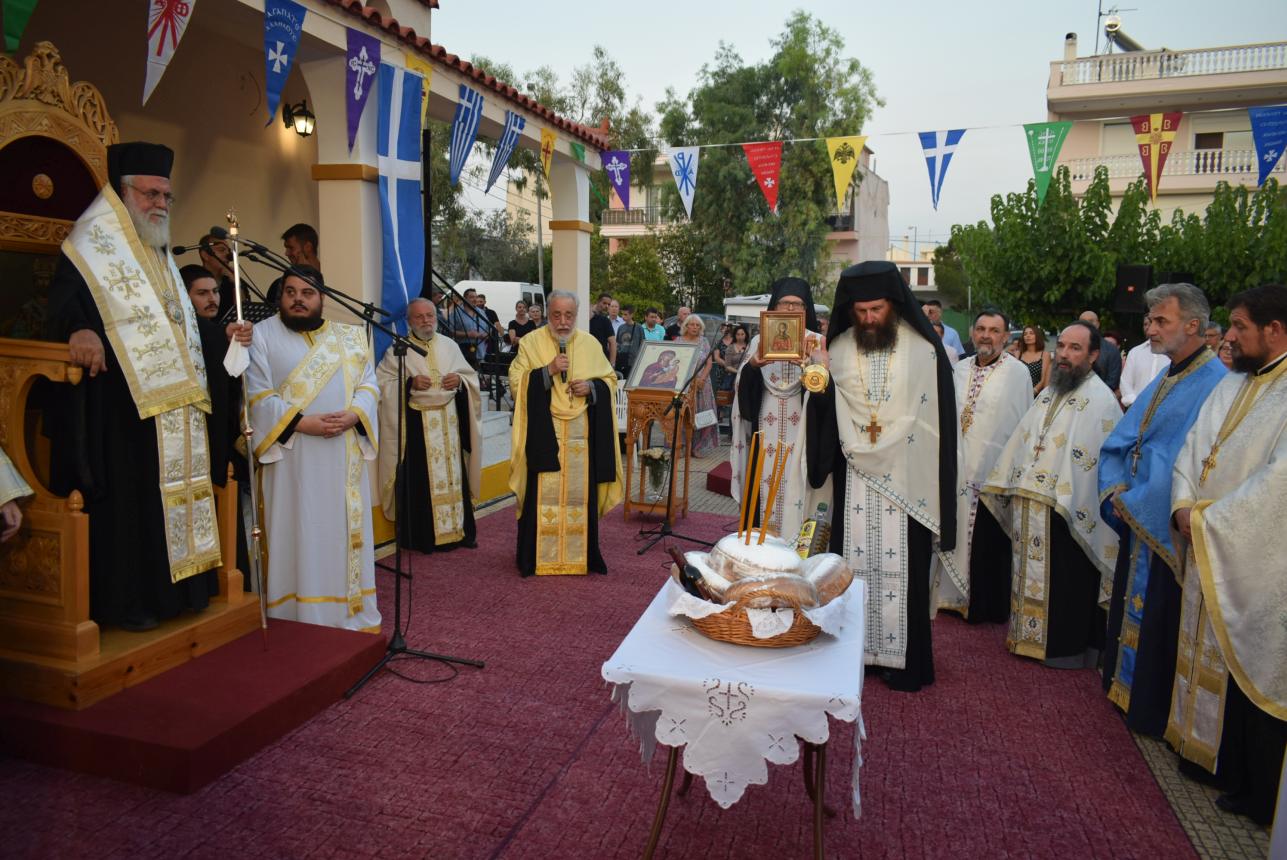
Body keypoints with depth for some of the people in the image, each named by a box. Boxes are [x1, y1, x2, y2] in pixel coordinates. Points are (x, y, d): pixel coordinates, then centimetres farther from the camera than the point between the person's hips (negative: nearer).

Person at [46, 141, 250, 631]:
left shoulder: (161, 256, 22)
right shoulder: (92, 249, -4)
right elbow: (63, 302, -19)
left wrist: (220, 335, 15)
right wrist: (79, 331, -38)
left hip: (177, 404, 8)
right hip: (123, 403, -8)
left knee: (177, 490, 11)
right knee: (130, 498, -6)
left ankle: (177, 587, 21)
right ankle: (126, 601, 3)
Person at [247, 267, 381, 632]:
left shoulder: (348, 337, 13)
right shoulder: (264, 335, 2)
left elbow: (368, 383, 8)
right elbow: (258, 395, -6)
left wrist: (353, 415, -11)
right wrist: (302, 422, -16)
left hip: (345, 456, 4)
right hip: (294, 457, -3)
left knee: (346, 531, 9)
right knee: (299, 536, -1)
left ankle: (353, 613, 20)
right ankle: (301, 619, 8)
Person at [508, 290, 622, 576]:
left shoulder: (590, 344, 8)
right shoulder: (531, 342, 1)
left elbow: (610, 380, 13)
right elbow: (516, 382, -4)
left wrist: (591, 386, -8)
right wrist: (548, 370, -16)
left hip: (581, 434, 2)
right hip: (543, 432, -2)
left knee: (580, 492, 5)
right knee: (542, 494, -2)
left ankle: (581, 553, 16)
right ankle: (538, 554, 8)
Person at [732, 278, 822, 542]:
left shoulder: (817, 342, 5)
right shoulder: (759, 341, 10)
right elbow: (742, 387, 2)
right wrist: (752, 366, -18)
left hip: (801, 432, -1)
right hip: (766, 432, 2)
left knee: (795, 488, -3)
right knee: (764, 488, 1)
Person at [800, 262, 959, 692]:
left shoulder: (924, 350, -4)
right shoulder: (838, 348, 3)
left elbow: (938, 415, -2)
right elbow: (824, 413, 4)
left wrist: (933, 482, -6)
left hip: (904, 478, -2)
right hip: (854, 476, 2)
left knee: (901, 564, 3)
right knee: (853, 559, 7)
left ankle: (905, 658, 16)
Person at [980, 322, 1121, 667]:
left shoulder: (1100, 399, -11)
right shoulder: (1049, 394, 13)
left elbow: (1108, 459, -16)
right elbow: (1023, 442, 17)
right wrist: (1010, 485, 16)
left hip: (1066, 513, -7)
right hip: (1030, 509, 7)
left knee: (1065, 584, 3)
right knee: (1032, 574, 16)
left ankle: (1067, 648, 17)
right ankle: (1030, 635, 30)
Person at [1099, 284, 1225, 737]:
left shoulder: (1213, 384, -18)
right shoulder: (1163, 381, 11)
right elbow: (1120, 443, 13)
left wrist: (1135, 500, -15)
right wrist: (1116, 491, -1)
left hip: (1168, 529, -8)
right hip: (1138, 520, 8)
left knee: (1159, 621, 4)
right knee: (1132, 609, 19)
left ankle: (1153, 710, 19)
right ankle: (1125, 686, 34)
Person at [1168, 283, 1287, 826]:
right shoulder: (1232, 385, 11)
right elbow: (1191, 451, 9)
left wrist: (1208, 518, -16)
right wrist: (1185, 507, -6)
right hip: (1209, 555, 7)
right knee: (1209, 660, 16)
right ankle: (1207, 754, 31)